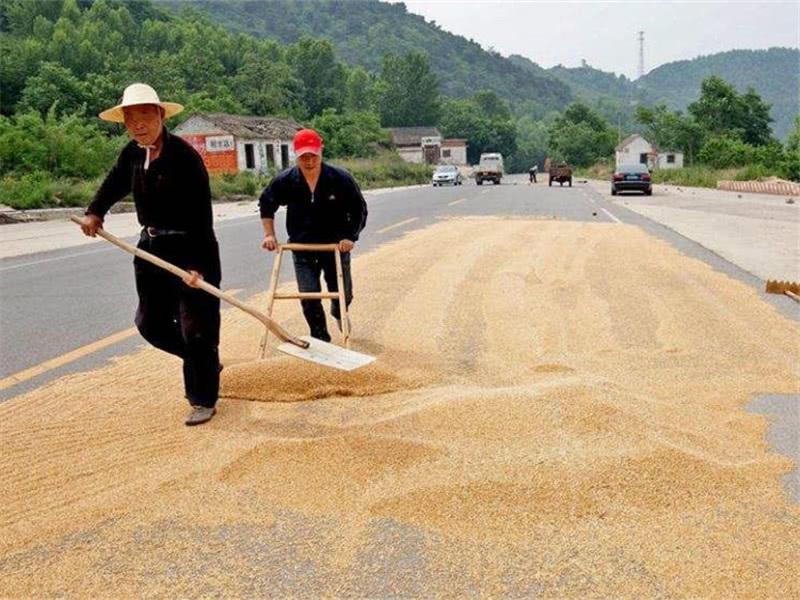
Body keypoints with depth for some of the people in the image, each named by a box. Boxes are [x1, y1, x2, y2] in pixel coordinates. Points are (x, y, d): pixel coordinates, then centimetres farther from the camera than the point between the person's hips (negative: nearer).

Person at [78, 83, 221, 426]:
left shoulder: (184, 156, -19)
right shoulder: (133, 153, 4)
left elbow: (200, 214, -22)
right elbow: (115, 182, 22)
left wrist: (197, 265, -28)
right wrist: (95, 212, 4)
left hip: (190, 250, -8)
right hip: (152, 247, 8)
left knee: (196, 327, -3)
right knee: (150, 322, 14)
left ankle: (203, 400, 12)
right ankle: (206, 362, 34)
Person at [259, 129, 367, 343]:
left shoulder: (341, 178, -16)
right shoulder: (284, 181, -12)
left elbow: (359, 209, -4)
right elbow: (266, 204, 7)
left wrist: (351, 237, -14)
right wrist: (269, 235, -1)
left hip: (336, 245, 0)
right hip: (302, 249, 0)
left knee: (342, 292, 15)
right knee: (308, 298, -3)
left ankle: (339, 313, 52)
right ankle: (321, 339, 15)